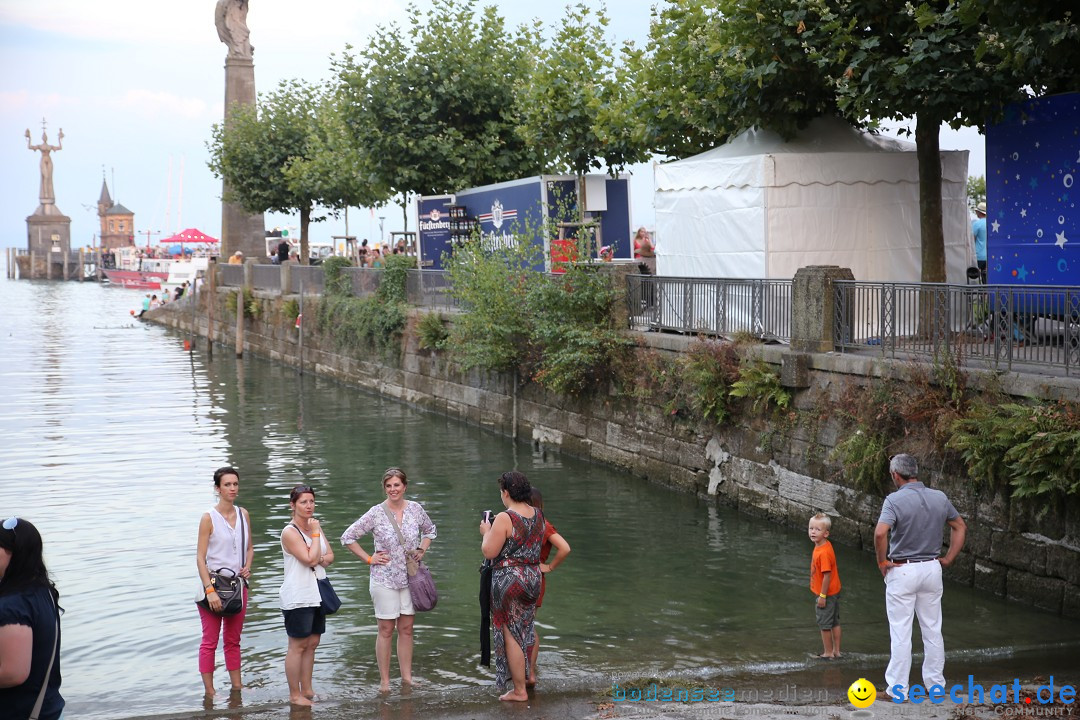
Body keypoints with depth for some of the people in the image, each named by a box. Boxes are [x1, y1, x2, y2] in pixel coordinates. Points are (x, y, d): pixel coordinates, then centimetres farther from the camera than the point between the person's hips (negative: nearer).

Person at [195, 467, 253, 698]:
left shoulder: (243, 515, 6)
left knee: (233, 641, 14)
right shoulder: (209, 518, -10)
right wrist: (210, 590, -19)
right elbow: (200, 558, -12)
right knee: (210, 641, -1)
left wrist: (247, 566, -4)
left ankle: (237, 687, 22)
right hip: (214, 584, -5)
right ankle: (209, 692, 3)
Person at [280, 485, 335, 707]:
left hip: (316, 594, 8)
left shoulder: (315, 526, 10)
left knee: (312, 643, 12)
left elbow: (329, 556, 13)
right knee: (298, 646, -1)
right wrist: (315, 533, -14)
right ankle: (294, 695, 6)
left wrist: (319, 559, -9)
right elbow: (310, 558, -22)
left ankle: (307, 690, 21)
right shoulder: (290, 532, -14)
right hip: (298, 596, -8)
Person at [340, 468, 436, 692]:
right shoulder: (376, 513, -9)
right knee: (386, 630, 1)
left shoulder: (415, 509, 1)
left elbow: (429, 530, 21)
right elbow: (348, 537, -4)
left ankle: (407, 676, 16)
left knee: (406, 629, 8)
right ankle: (384, 680, 8)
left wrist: (422, 550, 7)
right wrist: (369, 559, -6)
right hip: (384, 579, -3)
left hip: (410, 578, 3)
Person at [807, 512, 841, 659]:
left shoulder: (824, 552, -28)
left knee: (824, 624, 3)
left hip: (827, 594, -10)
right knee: (835, 622, 17)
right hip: (834, 591, 10)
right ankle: (836, 651, 28)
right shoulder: (823, 546, 3)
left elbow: (827, 575, -27)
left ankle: (828, 653, 14)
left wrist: (822, 596, -21)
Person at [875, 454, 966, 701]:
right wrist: (949, 558, 14)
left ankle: (898, 687, 5)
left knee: (900, 632, 1)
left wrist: (882, 561, -14)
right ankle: (935, 681, 22)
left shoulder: (895, 500, -16)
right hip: (932, 569, 5)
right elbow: (960, 527, 13)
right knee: (933, 629, 15)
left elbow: (880, 533, -29)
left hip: (902, 570, -5)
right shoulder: (940, 498, 2)